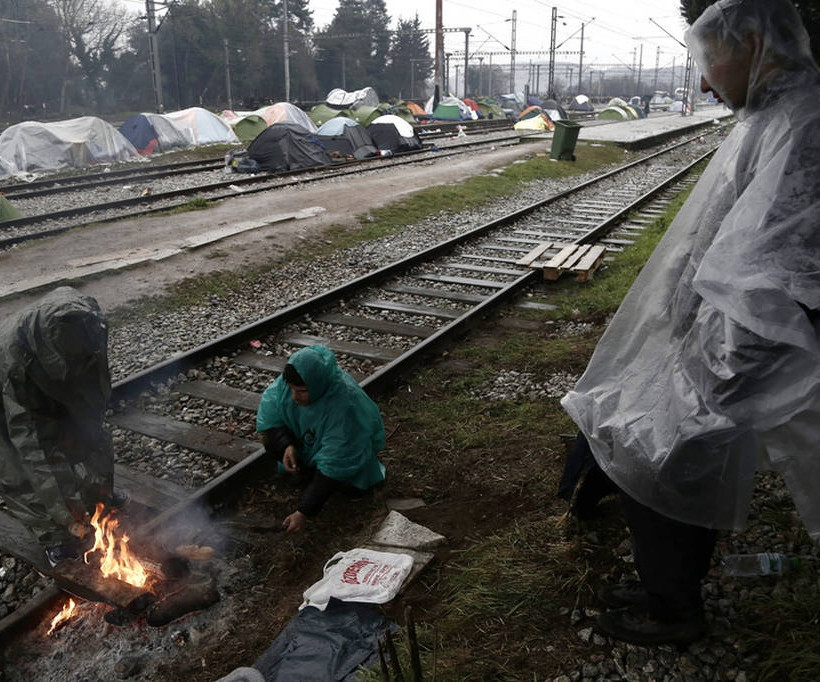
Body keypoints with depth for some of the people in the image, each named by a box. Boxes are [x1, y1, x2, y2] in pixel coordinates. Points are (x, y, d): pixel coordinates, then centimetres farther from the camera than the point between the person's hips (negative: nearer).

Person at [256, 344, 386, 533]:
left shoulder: (345, 405, -43)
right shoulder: (293, 379, -28)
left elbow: (333, 466, -41)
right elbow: (268, 408, -13)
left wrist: (304, 513, -42)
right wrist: (286, 445, -30)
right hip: (310, 440, 4)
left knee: (352, 486, -28)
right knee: (271, 440, -18)